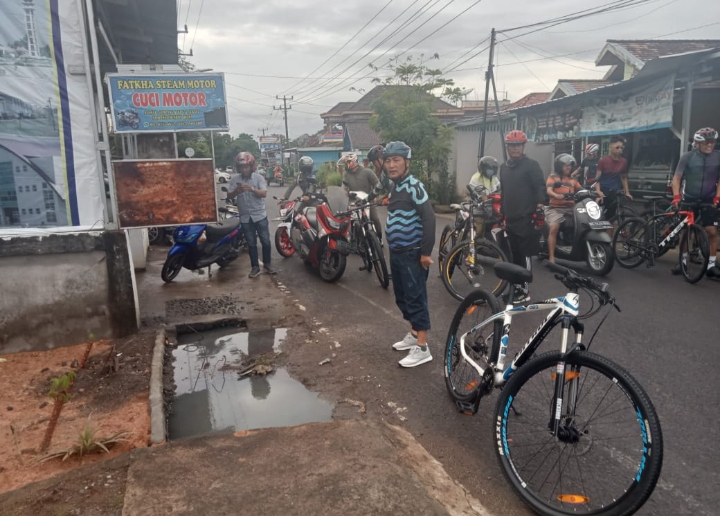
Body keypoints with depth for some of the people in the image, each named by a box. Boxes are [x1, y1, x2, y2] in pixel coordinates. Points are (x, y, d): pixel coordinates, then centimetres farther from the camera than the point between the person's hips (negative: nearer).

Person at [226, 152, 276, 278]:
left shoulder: (259, 177, -3)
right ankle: (255, 267, 16)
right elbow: (229, 195, -6)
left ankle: (267, 264, 18)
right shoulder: (235, 179, 1)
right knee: (251, 243, 8)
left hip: (260, 215, -1)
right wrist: (236, 191, -27)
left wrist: (252, 189, -30)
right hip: (245, 217, 1)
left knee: (265, 241, 2)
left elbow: (264, 193, -14)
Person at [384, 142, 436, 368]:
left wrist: (426, 252, -20)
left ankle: (422, 348, 4)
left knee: (415, 299, -4)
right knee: (402, 297, 17)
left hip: (412, 253, -9)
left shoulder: (414, 187, -16)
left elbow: (429, 219, -20)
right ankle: (413, 334, 33)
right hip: (397, 252, 9)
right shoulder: (396, 188, 12)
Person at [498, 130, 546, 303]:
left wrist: (539, 207, -21)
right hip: (511, 220, 7)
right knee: (515, 255, 13)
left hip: (526, 219, -7)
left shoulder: (531, 165, -5)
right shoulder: (504, 167, 15)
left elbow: (540, 188, -11)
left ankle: (525, 291, 5)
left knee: (525, 256, -3)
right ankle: (517, 287, 23)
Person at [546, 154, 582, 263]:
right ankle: (551, 257, -26)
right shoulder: (553, 177, 6)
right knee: (554, 228, -27)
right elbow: (549, 191, -10)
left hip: (571, 208, 5)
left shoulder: (573, 179, 21)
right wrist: (557, 196, -32)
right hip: (556, 208, -5)